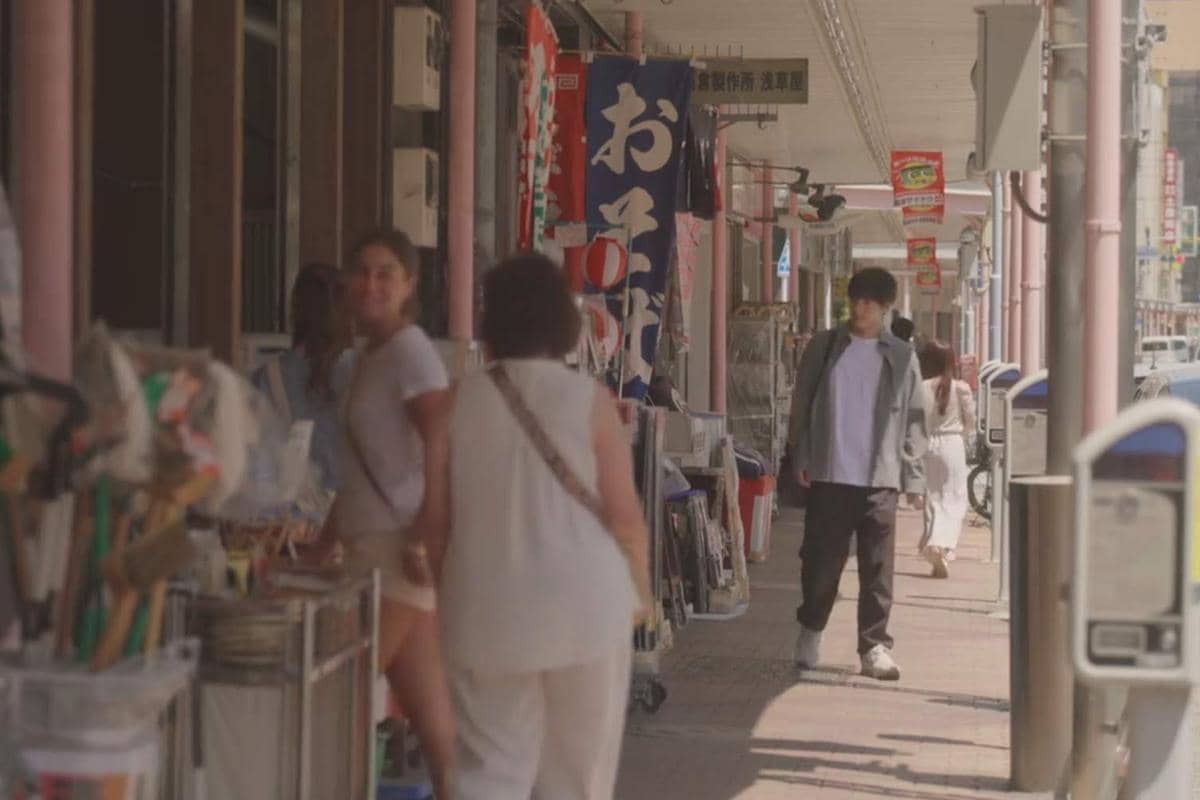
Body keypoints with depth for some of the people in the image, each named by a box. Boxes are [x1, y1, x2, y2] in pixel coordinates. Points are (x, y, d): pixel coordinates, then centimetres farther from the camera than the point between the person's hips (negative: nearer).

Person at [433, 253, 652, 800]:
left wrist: (440, 591, 17)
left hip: (488, 607, 1)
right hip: (584, 603, -1)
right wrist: (640, 590, 11)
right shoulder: (588, 399, -5)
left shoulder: (460, 401, 0)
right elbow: (625, 515, -5)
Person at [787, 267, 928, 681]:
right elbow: (802, 403, 8)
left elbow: (913, 419, 7)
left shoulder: (901, 357, 7)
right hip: (829, 474, 0)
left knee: (878, 568, 0)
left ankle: (874, 646, 5)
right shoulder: (825, 346, 7)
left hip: (880, 478, 0)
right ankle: (810, 631, 25)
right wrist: (800, 457, 0)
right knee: (821, 560, 5)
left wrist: (913, 477, 2)